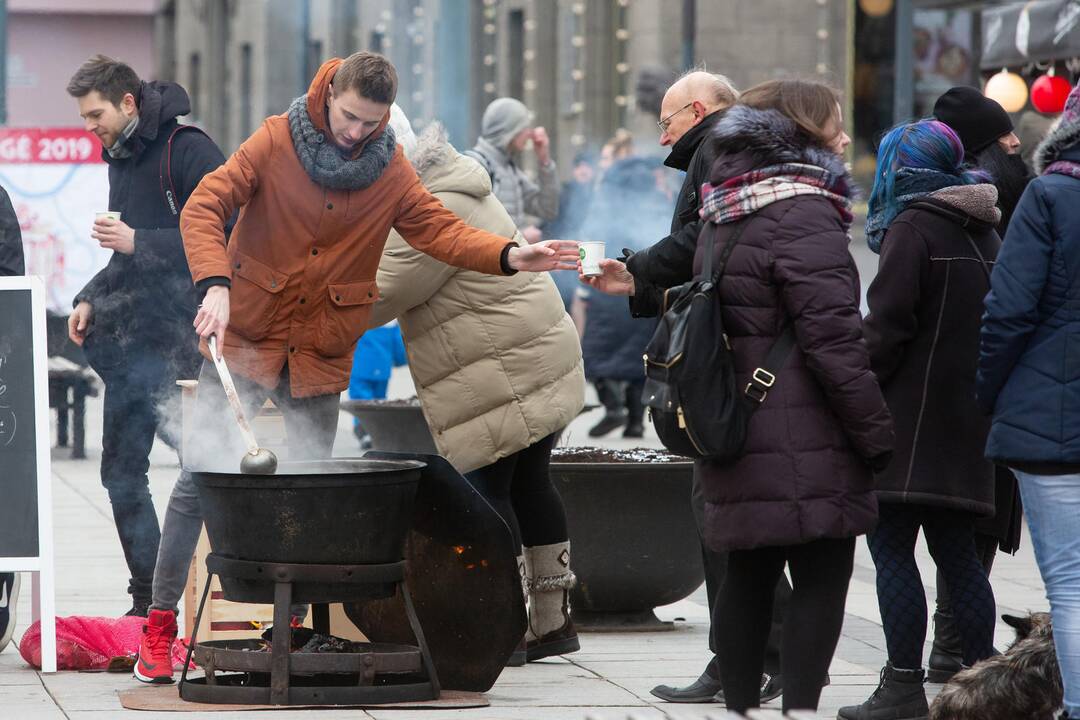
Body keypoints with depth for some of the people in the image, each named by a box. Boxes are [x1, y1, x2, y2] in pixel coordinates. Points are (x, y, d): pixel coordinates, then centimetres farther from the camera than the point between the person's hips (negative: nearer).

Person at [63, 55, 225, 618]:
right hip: (126, 340, 9)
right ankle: (147, 603, 15)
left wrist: (139, 242, -20)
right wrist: (91, 299, 13)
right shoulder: (120, 160, 18)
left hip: (174, 341, -9)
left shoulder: (188, 151, -10)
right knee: (121, 472, 9)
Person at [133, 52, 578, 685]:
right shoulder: (277, 141, -10)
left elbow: (440, 229, -6)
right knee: (202, 478, -6)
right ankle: (160, 626, 1)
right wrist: (215, 285, -31)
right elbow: (205, 207, -15)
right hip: (244, 335, -3)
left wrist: (510, 256, -24)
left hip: (321, 351, 3)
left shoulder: (392, 172, -1)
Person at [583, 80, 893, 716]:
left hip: (735, 428, 8)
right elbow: (833, 339, -17)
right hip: (804, 440, -8)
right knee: (822, 578, -5)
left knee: (749, 575, 13)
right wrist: (878, 436, -13)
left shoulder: (727, 215, 14)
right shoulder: (805, 215, -14)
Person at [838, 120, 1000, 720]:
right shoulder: (984, 233, 14)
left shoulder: (912, 227, -10)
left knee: (892, 547, -6)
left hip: (912, 416, -8)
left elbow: (887, 325, -16)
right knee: (956, 551, 12)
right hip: (967, 417, 8)